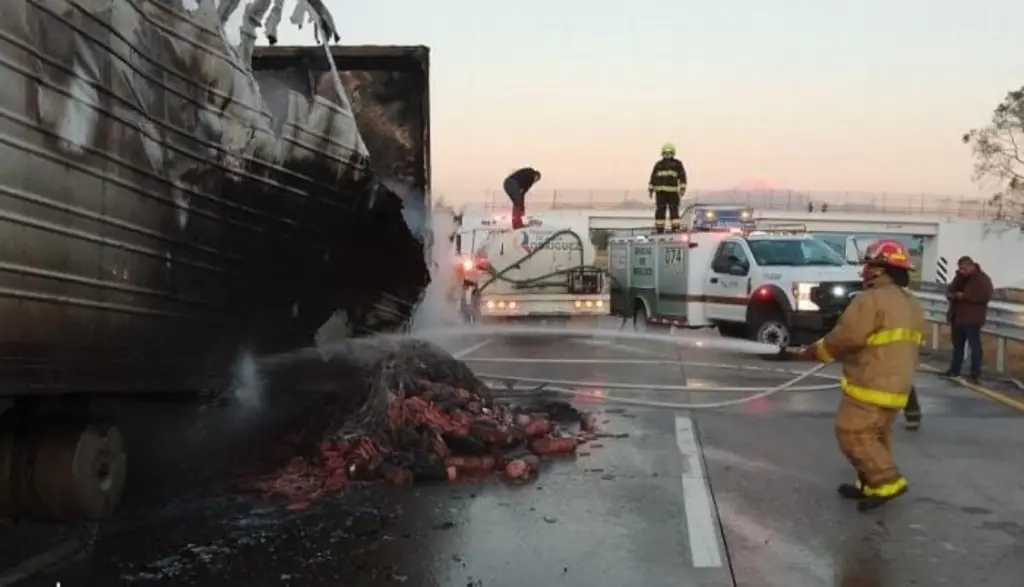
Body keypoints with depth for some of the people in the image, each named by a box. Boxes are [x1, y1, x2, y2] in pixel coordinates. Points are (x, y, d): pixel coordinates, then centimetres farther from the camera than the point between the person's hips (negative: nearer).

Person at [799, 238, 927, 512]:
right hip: (897, 386, 9)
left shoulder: (872, 300, -18)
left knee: (852, 434, -2)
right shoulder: (913, 306, 12)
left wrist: (816, 350, -4)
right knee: (877, 436, 17)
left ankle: (887, 482, -4)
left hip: (870, 386, -9)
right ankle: (870, 484, 22)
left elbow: (844, 337, -19)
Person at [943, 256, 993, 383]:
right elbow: (950, 290, 18)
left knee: (974, 346, -7)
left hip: (972, 319, -7)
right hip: (957, 317, 7)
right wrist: (951, 295, -7)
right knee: (957, 345, 16)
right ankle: (954, 369, 26)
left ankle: (975, 374, -7)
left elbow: (985, 296, -20)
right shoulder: (960, 277, 16)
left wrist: (965, 296, -20)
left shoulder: (982, 279, -7)